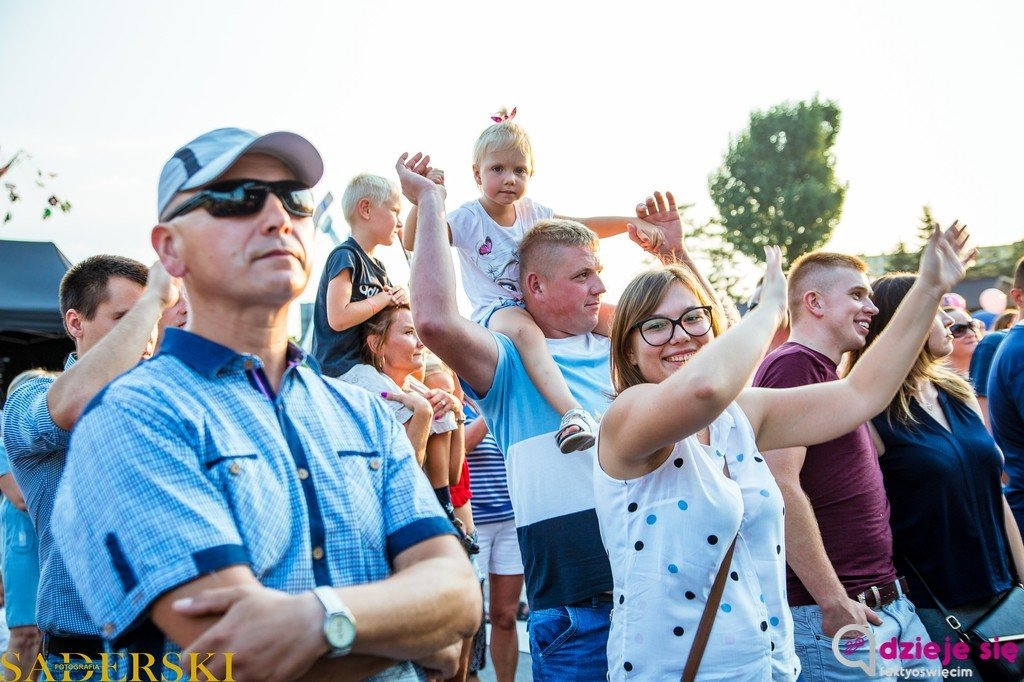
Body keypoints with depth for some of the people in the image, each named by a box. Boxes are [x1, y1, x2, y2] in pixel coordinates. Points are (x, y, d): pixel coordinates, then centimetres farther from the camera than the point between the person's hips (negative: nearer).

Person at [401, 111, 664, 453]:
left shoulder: (531, 212, 10)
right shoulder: (467, 218, -7)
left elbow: (582, 226, 14)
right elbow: (413, 242, -21)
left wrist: (631, 223, 0)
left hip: (538, 304, 7)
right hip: (494, 311, -7)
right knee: (525, 329, -42)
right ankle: (573, 413, -58)